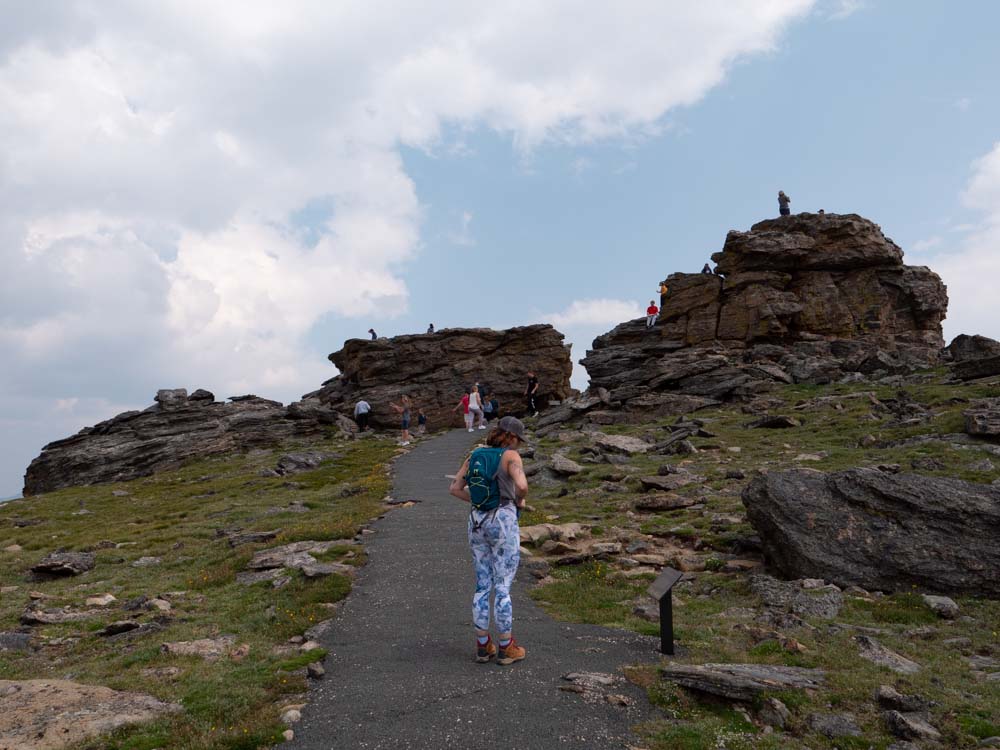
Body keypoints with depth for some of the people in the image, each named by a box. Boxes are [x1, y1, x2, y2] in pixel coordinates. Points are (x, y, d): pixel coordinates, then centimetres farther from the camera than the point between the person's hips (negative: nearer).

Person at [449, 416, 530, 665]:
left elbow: (454, 488, 8)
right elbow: (522, 485, -27)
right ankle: (506, 648, 15)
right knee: (503, 587, 4)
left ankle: (483, 645, 20)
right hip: (503, 525, -6)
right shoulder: (510, 456, -11)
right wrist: (519, 501, -4)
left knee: (483, 585, 14)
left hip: (478, 523, 6)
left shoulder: (475, 455, 8)